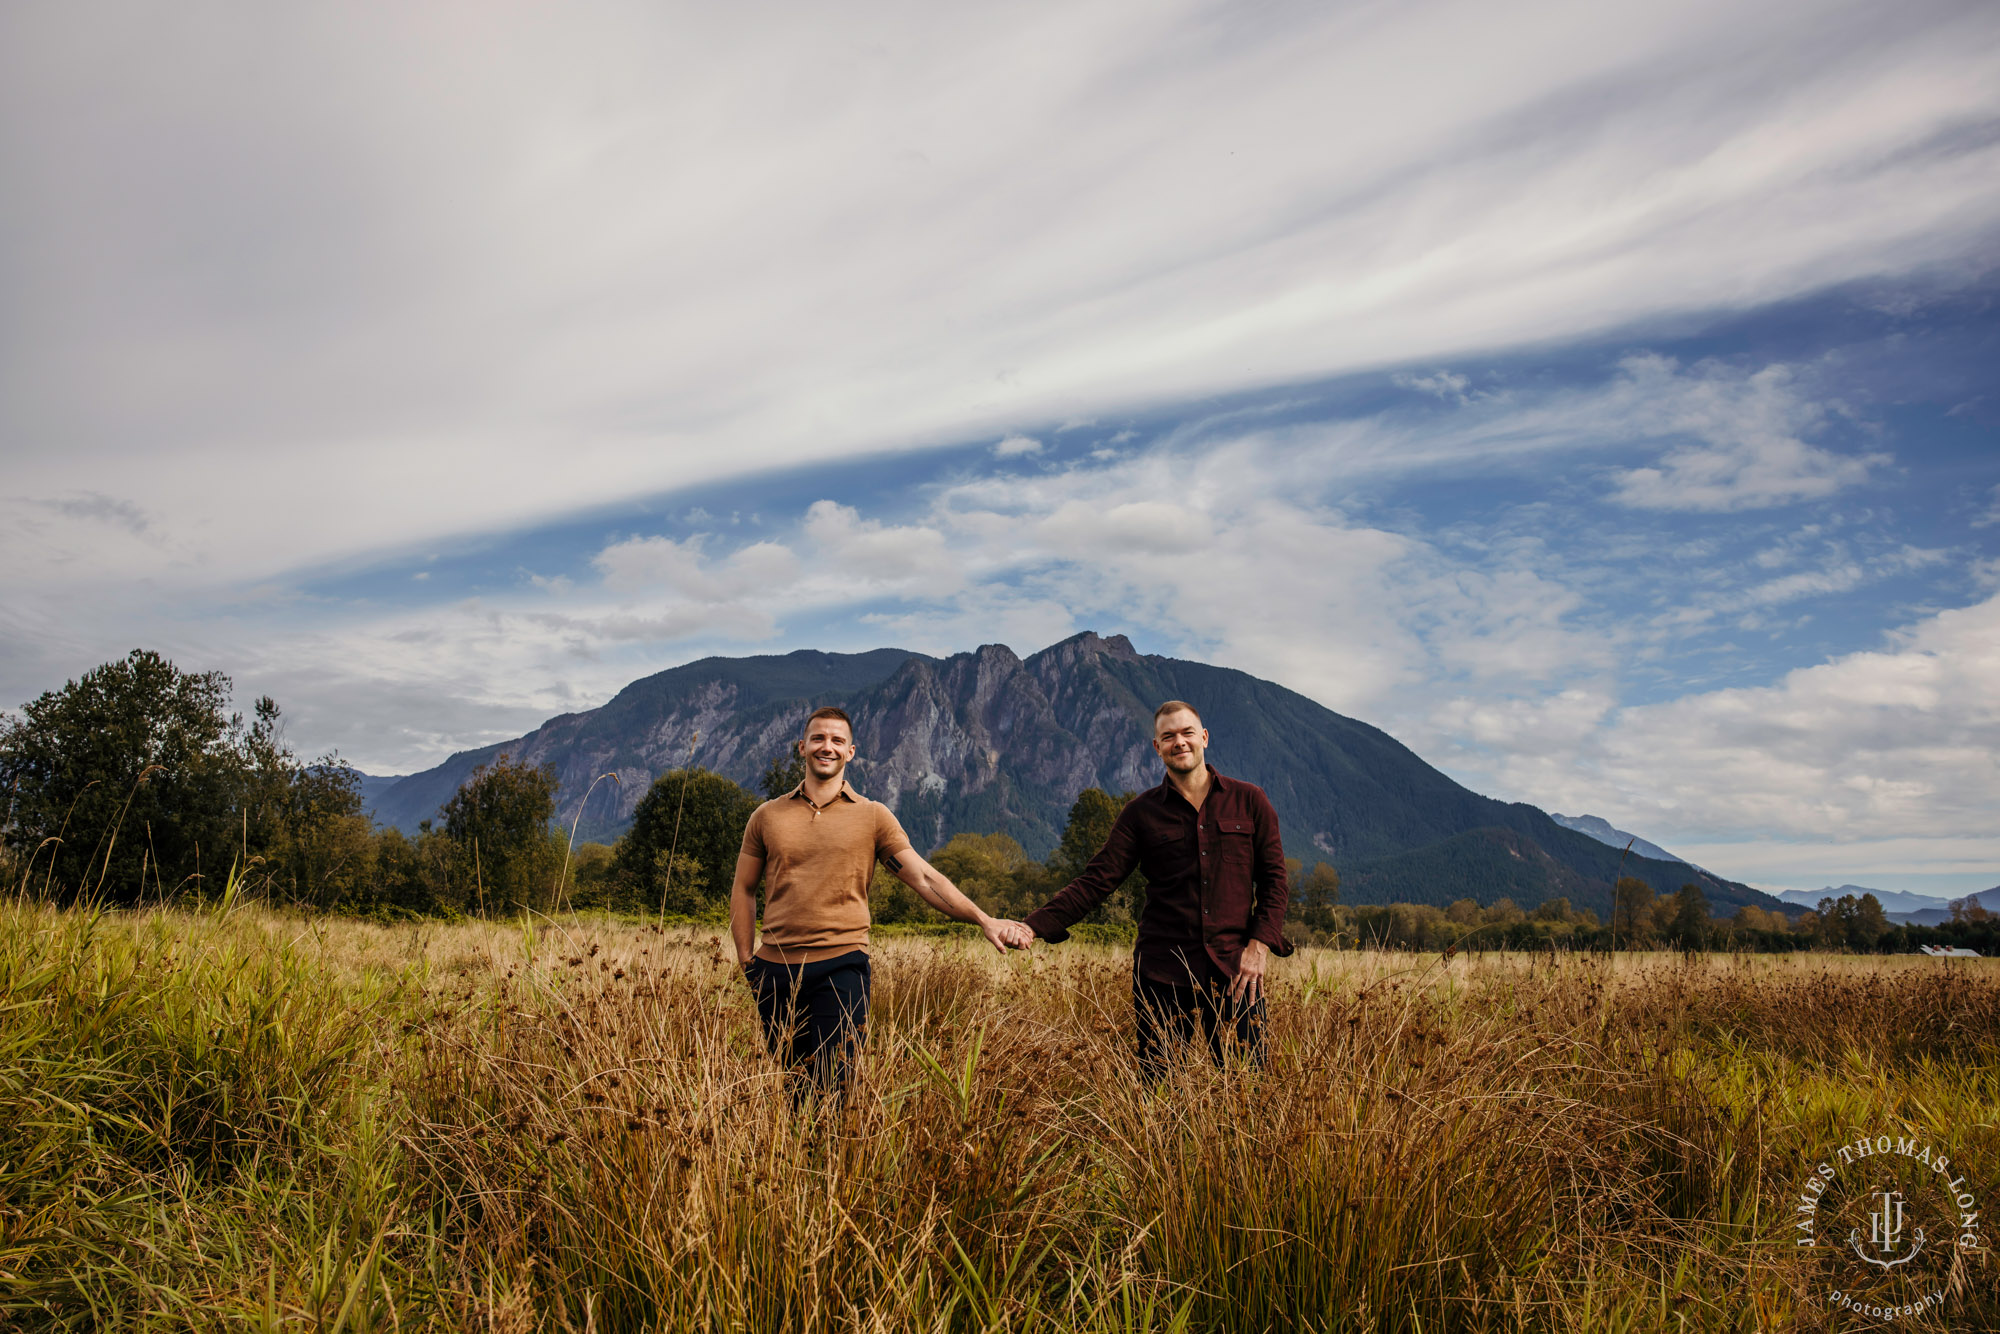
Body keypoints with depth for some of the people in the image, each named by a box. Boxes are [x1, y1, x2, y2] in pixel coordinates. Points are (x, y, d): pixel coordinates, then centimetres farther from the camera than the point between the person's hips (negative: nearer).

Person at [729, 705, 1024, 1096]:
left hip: (841, 965, -2)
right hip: (776, 969, 2)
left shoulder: (873, 816, 4)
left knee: (833, 1086, -8)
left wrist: (983, 920, -9)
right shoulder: (766, 817, 9)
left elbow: (924, 878, 0)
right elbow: (743, 891, 15)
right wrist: (748, 961, 7)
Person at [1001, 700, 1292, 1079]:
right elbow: (1096, 880, 2)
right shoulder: (1142, 813, 6)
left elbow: (1274, 878, 9)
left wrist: (1260, 945, -5)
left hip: (1235, 972, 0)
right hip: (1162, 973, 0)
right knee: (1155, 1090, 5)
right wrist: (1034, 926, -11)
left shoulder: (1249, 801, 7)